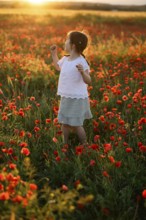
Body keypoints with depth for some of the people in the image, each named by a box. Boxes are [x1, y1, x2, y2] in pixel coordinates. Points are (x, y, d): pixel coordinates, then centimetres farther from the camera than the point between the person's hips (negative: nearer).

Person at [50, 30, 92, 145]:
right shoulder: (65, 59, 5)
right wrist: (54, 54, 22)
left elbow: (88, 81, -26)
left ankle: (85, 145, 19)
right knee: (65, 123, 16)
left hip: (77, 99, -8)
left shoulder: (81, 62, -20)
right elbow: (58, 67, 29)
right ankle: (65, 144, 32)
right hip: (66, 98, 8)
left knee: (76, 125, 0)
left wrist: (82, 72, -45)